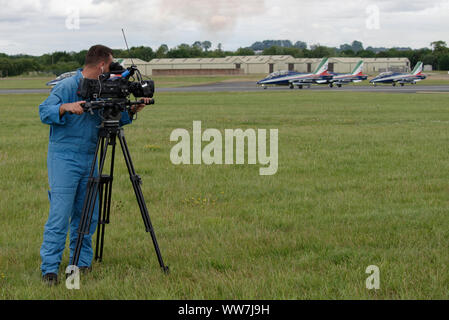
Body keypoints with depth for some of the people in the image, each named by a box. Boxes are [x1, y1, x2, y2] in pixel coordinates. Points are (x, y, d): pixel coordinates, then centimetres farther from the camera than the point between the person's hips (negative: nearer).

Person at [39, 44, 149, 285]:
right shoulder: (66, 87, -9)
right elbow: (44, 112, -18)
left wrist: (132, 111, 6)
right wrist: (65, 107, -35)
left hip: (89, 159, 7)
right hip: (63, 159, -7)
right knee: (60, 215, -10)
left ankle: (82, 263, 18)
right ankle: (49, 269, -7)